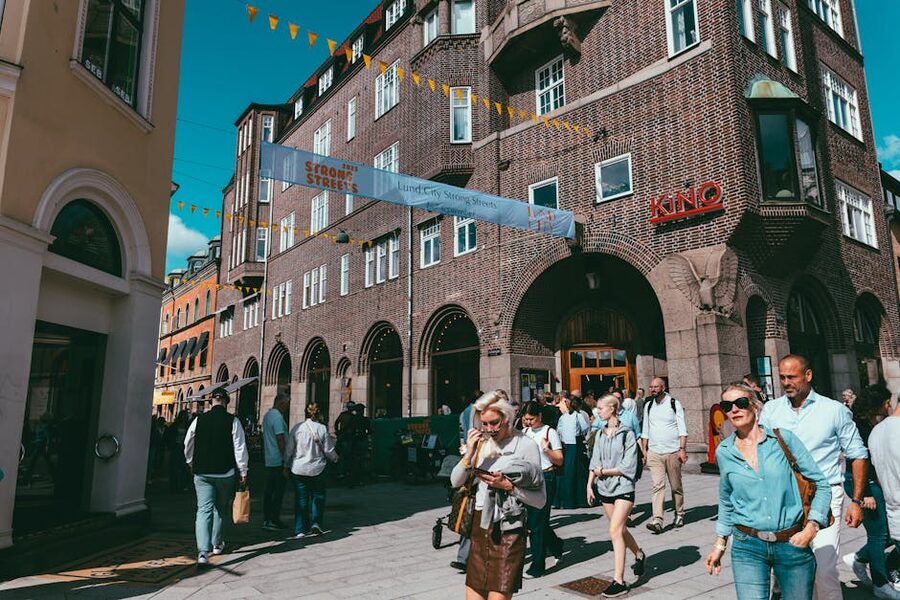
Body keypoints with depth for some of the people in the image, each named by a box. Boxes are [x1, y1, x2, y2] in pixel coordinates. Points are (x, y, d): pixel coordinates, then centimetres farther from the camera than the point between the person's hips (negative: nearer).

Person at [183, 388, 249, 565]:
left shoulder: (199, 420, -1)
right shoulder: (232, 421, -8)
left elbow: (188, 446, 10)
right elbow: (240, 448, -9)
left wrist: (192, 464, 26)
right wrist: (243, 472, -1)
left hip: (202, 473, 1)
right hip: (225, 473, -1)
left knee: (204, 510, 1)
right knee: (222, 509, 17)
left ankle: (203, 551, -12)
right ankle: (217, 544, 31)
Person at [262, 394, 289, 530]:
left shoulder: (267, 415, 15)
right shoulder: (277, 417, -17)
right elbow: (280, 439, -20)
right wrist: (286, 458, -16)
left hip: (269, 460, 10)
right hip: (278, 461, -10)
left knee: (269, 490, 12)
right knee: (279, 491, -2)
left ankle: (266, 519, 17)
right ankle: (274, 520, 1)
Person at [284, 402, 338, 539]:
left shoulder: (296, 428, -6)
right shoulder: (321, 428, -10)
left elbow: (289, 449, 1)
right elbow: (328, 450, -4)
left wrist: (286, 464, 16)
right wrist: (335, 458, 17)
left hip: (298, 469, 1)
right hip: (317, 468, -1)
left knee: (301, 498, 9)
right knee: (318, 496, 16)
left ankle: (300, 530, 10)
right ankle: (316, 523, 6)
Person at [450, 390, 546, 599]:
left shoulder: (526, 445, -8)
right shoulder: (481, 443, 7)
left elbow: (540, 500, -9)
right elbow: (455, 482, 4)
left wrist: (508, 486, -20)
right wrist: (469, 455, -11)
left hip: (508, 530, -5)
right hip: (480, 527, 6)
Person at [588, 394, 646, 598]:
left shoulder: (627, 434, -11)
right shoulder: (600, 434, 7)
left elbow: (628, 466, -14)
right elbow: (595, 462, 9)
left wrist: (604, 471, -12)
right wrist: (590, 484, 0)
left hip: (623, 487, -6)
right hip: (605, 488, 6)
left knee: (615, 531, -12)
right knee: (620, 529, 17)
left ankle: (619, 581, -7)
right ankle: (639, 555, 44)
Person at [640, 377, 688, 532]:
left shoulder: (674, 404, -1)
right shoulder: (648, 406, 10)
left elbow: (682, 429, -3)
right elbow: (645, 429, 14)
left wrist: (682, 449, -12)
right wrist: (644, 450, 10)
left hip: (673, 452, -2)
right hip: (654, 452, 2)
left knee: (676, 486, 10)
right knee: (658, 485, -8)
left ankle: (679, 515, 28)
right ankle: (657, 520, -13)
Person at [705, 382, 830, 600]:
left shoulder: (783, 438, -5)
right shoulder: (724, 452, 1)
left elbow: (821, 484, 1)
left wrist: (812, 527, -9)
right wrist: (720, 544, 13)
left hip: (793, 544, 0)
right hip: (748, 547, 0)